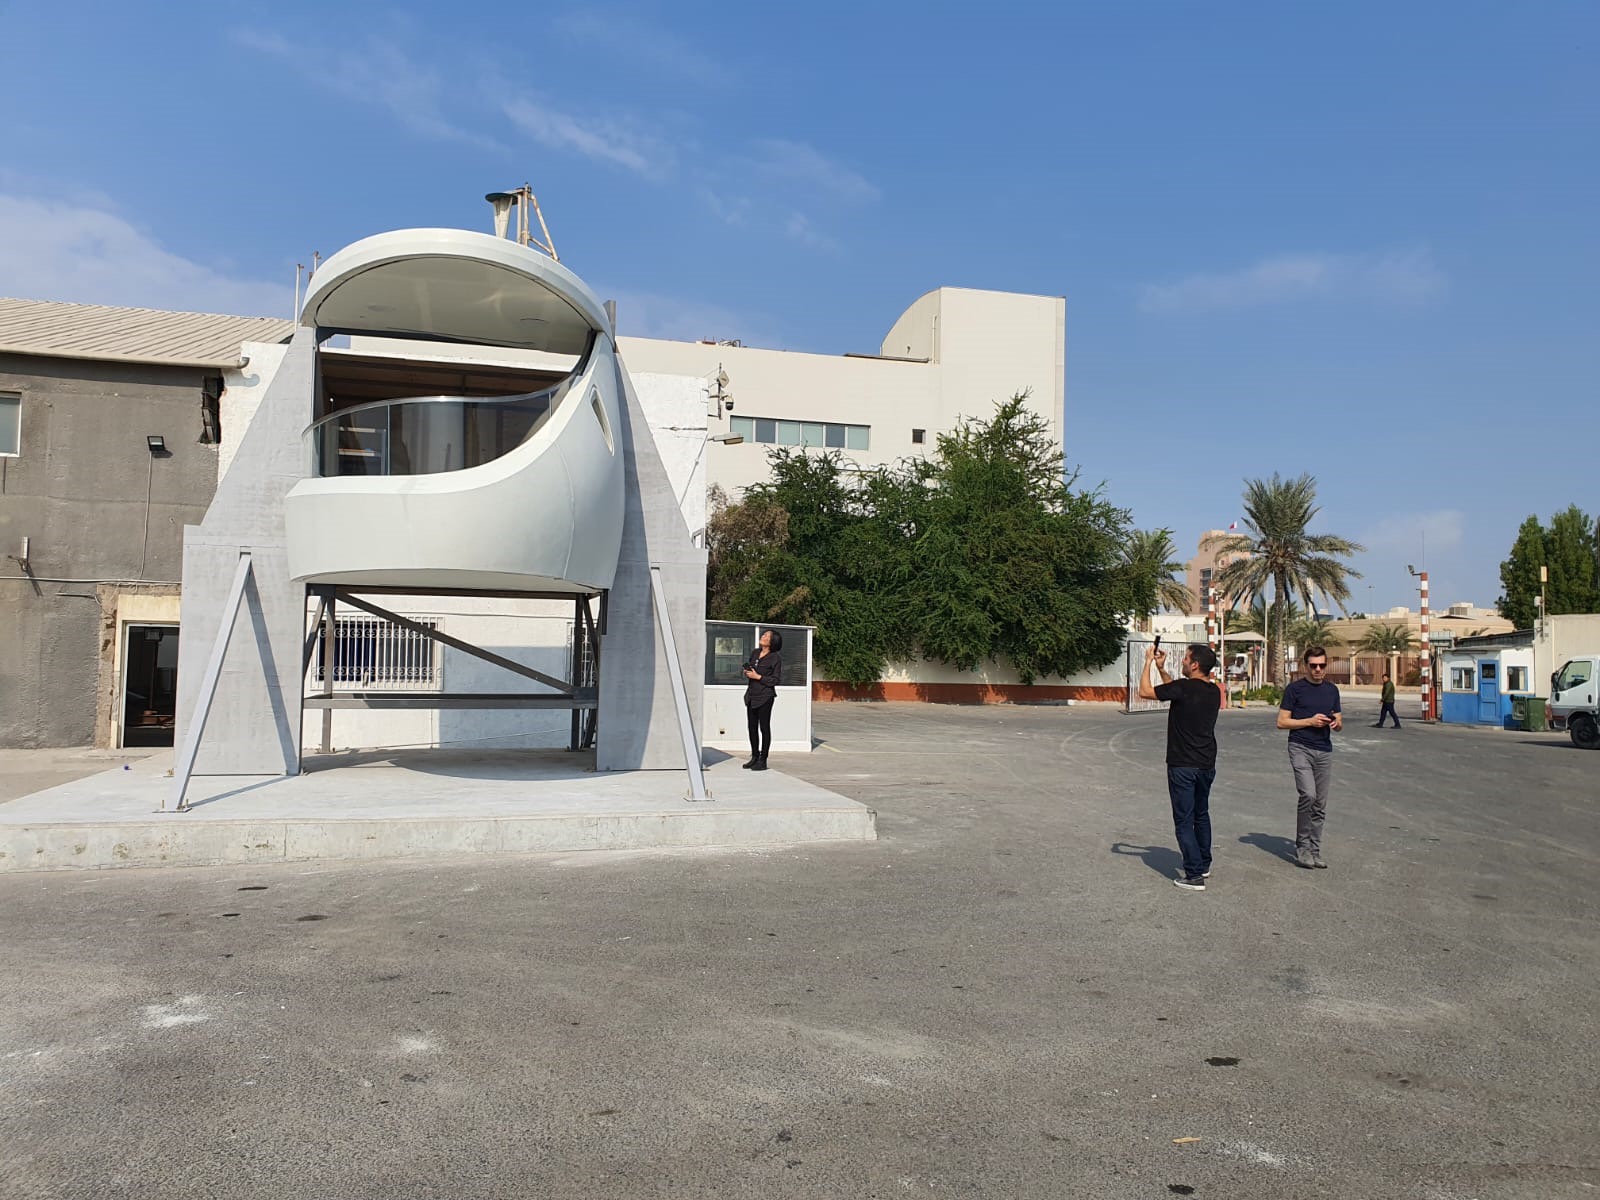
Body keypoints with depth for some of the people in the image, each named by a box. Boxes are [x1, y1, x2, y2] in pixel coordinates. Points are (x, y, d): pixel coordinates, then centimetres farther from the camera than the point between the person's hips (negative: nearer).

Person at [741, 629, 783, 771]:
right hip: (752, 694, 7)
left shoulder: (775, 658, -10)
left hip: (765, 696, -7)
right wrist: (747, 672, 1)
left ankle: (763, 760, 6)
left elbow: (776, 680, -12)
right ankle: (754, 757, 22)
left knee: (764, 727, 0)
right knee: (752, 727, 11)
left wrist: (758, 677, -17)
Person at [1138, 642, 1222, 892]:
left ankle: (1194, 876, -2)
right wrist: (1161, 669, 18)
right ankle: (1204, 865, 33)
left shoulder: (1184, 687, -19)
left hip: (1183, 766, -7)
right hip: (1207, 765, 7)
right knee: (1201, 815, 22)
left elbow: (1145, 691, -10)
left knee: (1184, 820, -1)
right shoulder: (1214, 691, 5)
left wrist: (1149, 663, 1)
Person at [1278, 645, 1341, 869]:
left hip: (1324, 751, 5)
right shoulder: (1295, 689, 0)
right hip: (1300, 748, -5)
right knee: (1308, 794, -21)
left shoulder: (1332, 690, 15)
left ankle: (1314, 851, 14)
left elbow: (1339, 723, 20)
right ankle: (1302, 846, -7)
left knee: (1320, 804, 5)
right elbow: (1282, 722, -3)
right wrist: (1310, 721, -12)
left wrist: (1337, 723, -3)